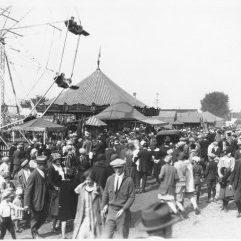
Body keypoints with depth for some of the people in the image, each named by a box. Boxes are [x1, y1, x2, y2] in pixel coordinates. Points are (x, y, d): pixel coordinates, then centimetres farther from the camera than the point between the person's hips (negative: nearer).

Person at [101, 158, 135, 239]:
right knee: (107, 235, -2)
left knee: (124, 235, 12)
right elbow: (106, 194, 10)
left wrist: (123, 209, -14)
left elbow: (131, 197, -7)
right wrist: (104, 206, 4)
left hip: (122, 212, -2)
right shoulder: (110, 179, 1)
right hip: (111, 210, 2)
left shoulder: (129, 180, -9)